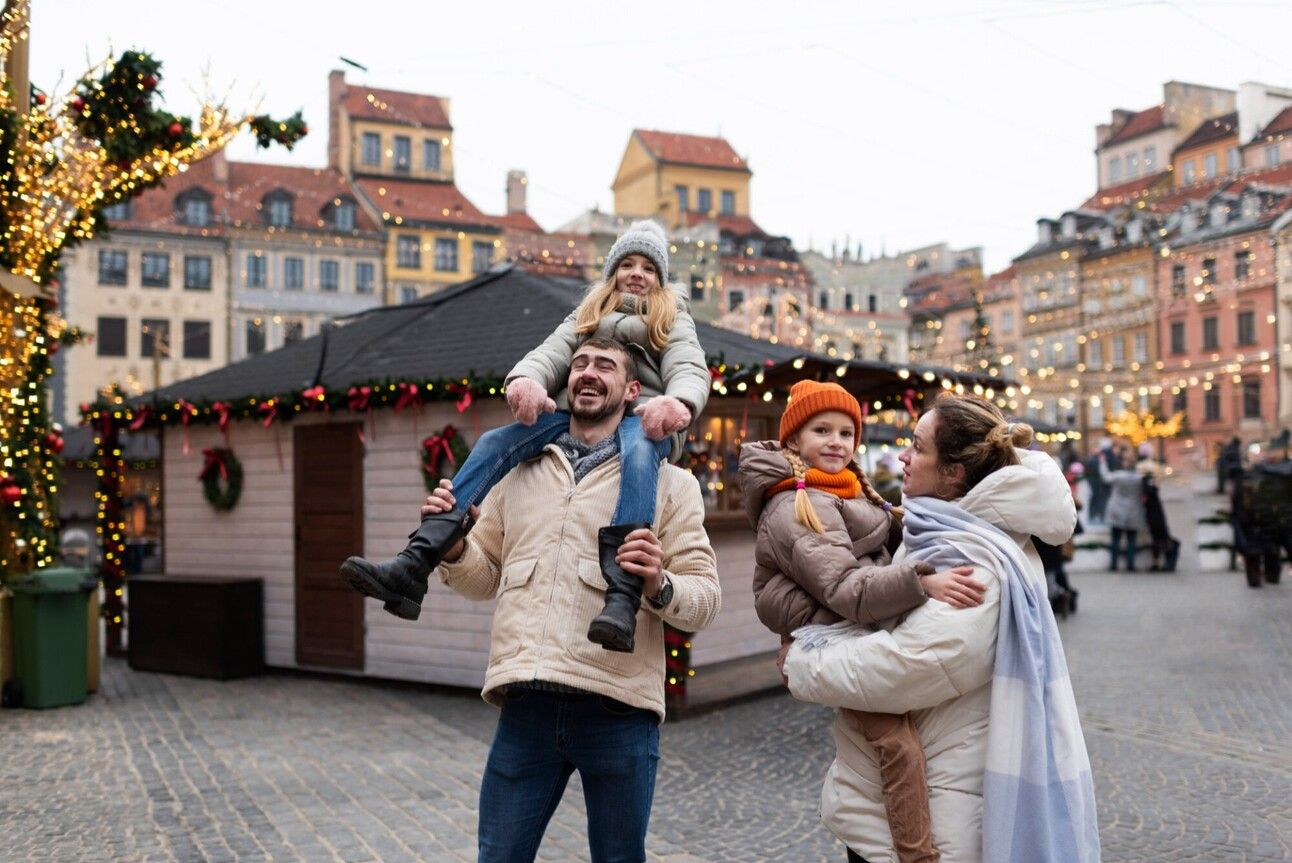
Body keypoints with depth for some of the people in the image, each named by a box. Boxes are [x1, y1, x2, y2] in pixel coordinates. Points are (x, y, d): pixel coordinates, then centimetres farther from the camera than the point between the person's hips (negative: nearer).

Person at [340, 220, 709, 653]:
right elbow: (553, 352, 9)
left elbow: (691, 369, 0)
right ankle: (412, 569, -33)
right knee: (493, 444, -21)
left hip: (642, 418, -3)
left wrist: (679, 401, -27)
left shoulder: (674, 319, 23)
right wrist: (526, 377, -19)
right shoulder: (587, 313, 30)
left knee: (637, 453, -39)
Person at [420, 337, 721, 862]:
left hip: (617, 707, -2)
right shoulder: (519, 473, 16)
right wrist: (453, 547, -1)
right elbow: (486, 578, 19)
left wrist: (659, 586, -21)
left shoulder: (668, 483, 5)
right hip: (527, 703, 3)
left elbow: (706, 599, 0)